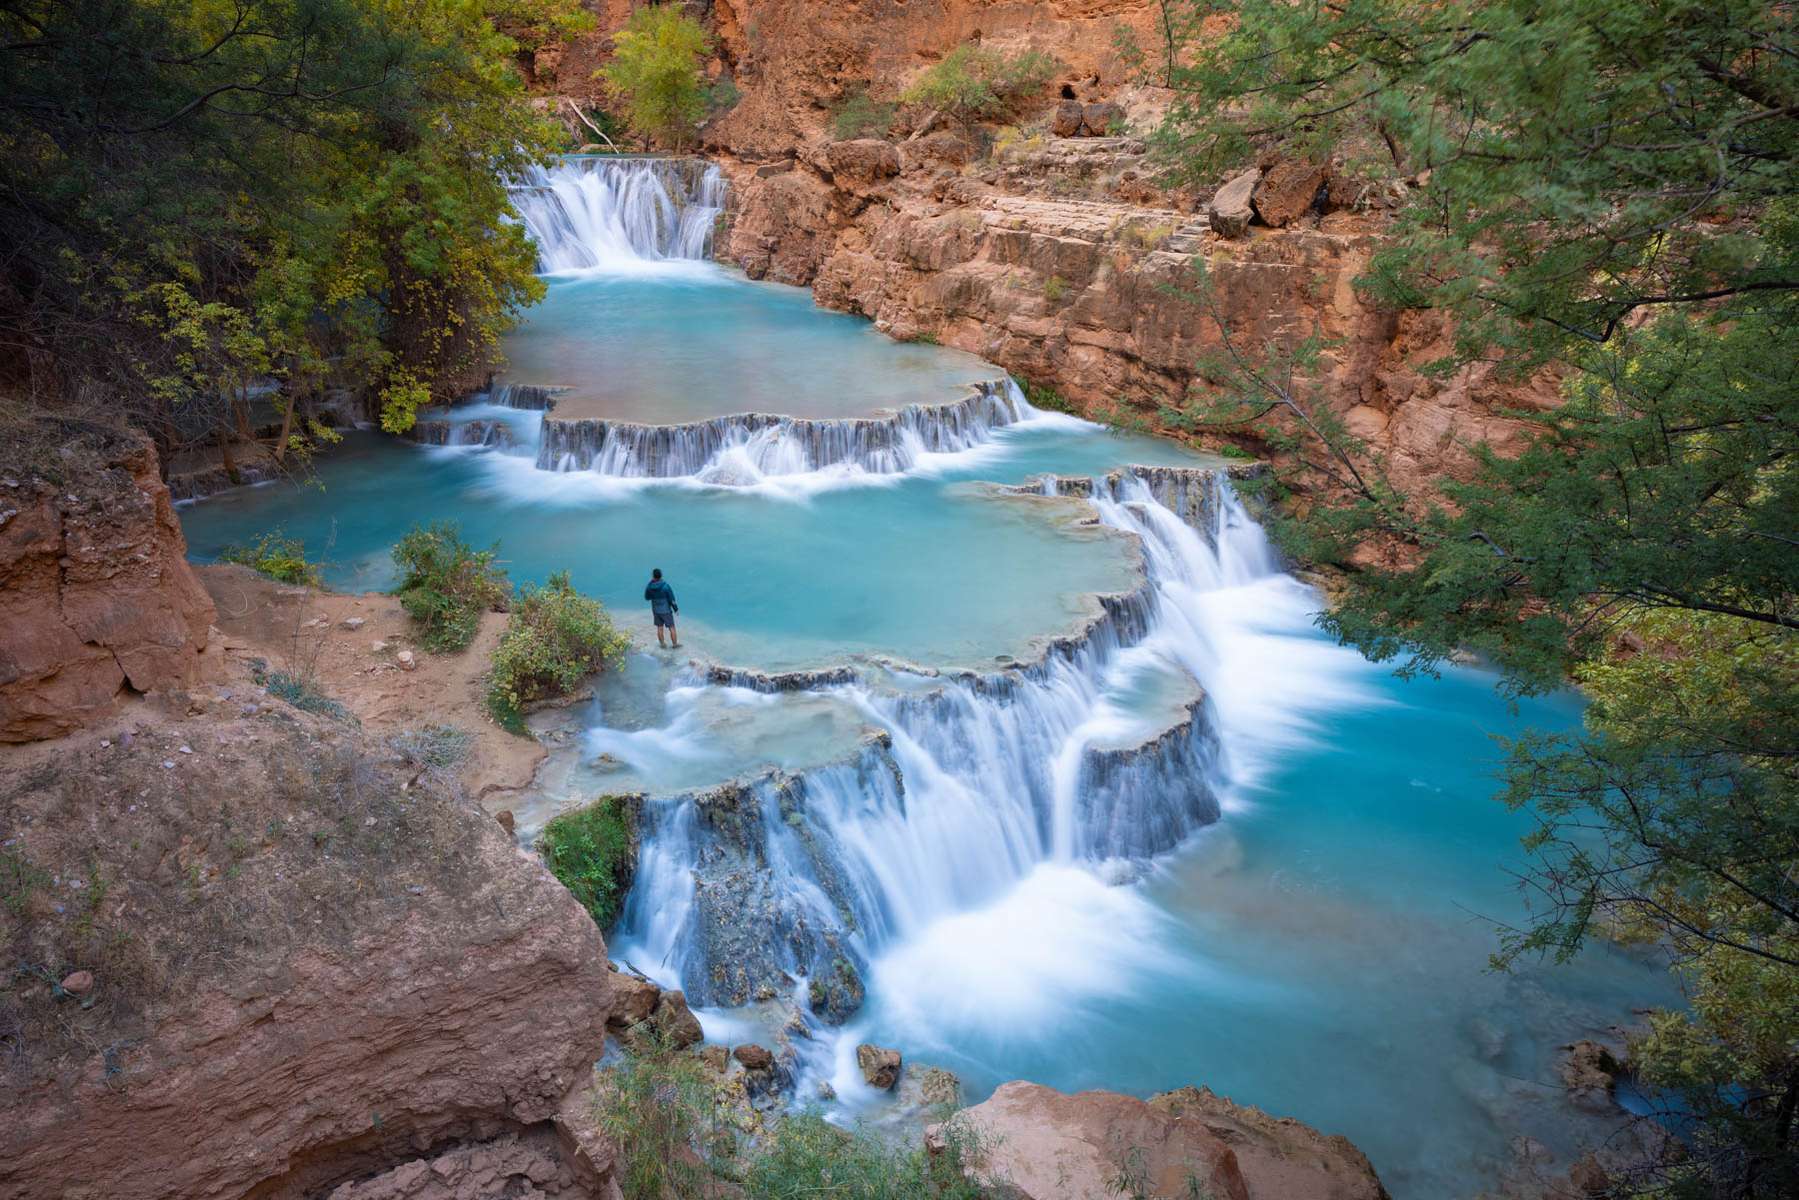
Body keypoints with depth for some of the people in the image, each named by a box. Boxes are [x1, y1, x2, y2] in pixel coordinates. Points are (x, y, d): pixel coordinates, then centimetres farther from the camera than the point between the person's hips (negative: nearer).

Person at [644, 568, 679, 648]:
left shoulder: (650, 587, -12)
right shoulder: (666, 586, -23)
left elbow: (647, 597, 7)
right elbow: (672, 599, -18)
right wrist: (676, 609, -1)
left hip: (656, 610, 4)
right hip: (666, 610, -4)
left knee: (660, 627, 17)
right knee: (671, 627, 11)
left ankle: (662, 644, 27)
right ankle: (675, 644, 21)